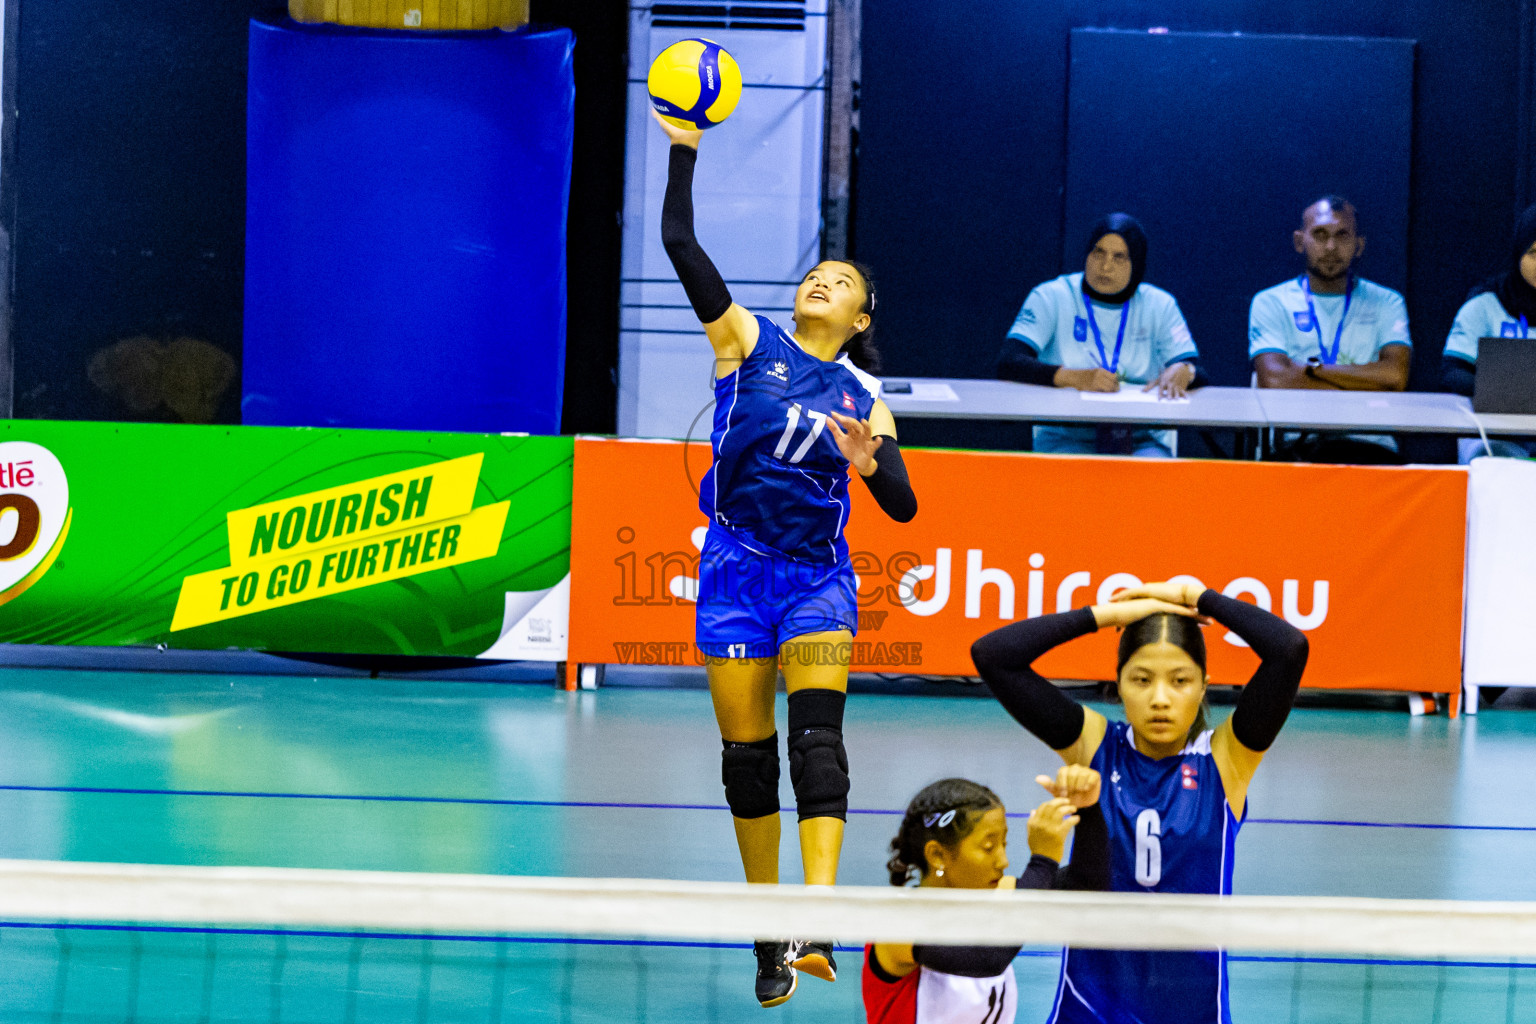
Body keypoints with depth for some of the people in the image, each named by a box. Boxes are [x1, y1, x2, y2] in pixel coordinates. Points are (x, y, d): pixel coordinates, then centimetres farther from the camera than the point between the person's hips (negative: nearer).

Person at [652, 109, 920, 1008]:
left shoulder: (863, 395, 7)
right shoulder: (749, 339, 4)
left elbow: (902, 507, 1)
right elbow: (681, 244, -4)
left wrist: (871, 463, -19)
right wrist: (684, 149, -10)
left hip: (818, 574, 0)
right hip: (736, 568, 0)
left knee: (817, 736, -18)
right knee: (747, 753, 1)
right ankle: (767, 930, 14)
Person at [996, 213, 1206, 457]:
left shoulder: (1159, 306, 11)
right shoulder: (1052, 298, 3)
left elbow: (1197, 372, 5)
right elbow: (1008, 363, -10)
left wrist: (1182, 372, -22)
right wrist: (1073, 377, -27)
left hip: (1141, 441, 2)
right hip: (1066, 439, -2)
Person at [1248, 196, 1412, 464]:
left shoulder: (1386, 304, 15)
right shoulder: (1271, 303, 11)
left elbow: (1396, 376, -4)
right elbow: (1274, 378, -7)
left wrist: (1312, 369, -5)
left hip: (1370, 449, 2)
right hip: (1294, 445, -2)